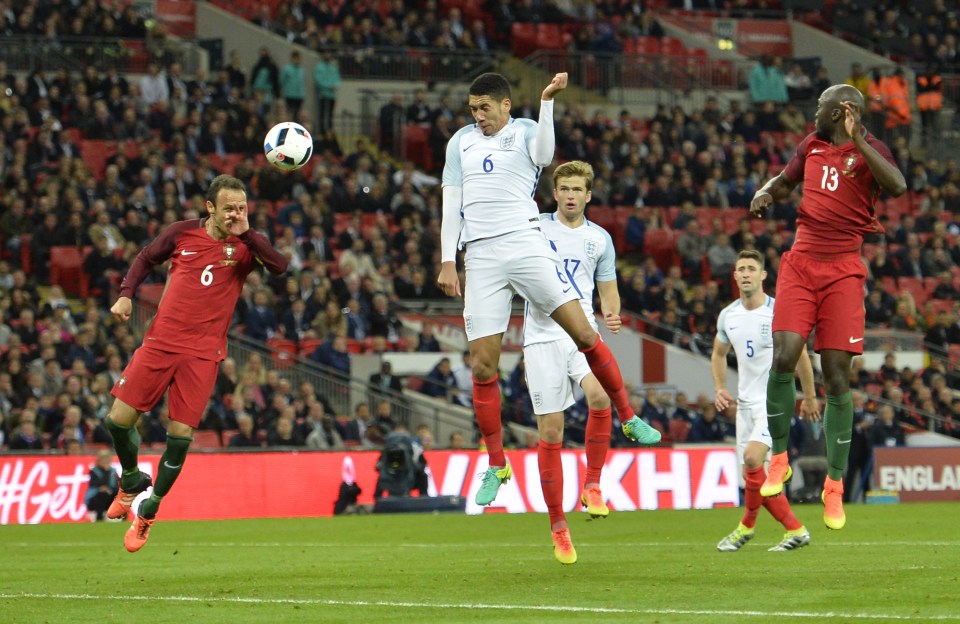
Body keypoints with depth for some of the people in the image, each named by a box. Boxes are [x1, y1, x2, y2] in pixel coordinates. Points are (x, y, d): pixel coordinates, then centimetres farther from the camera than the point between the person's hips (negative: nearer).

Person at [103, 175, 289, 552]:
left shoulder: (246, 245, -1)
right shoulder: (182, 233, 3)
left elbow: (280, 266, -20)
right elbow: (147, 259, 18)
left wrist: (245, 232, -24)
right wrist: (126, 294, 5)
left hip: (203, 354, -1)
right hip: (160, 343, 1)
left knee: (180, 435, -5)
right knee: (119, 419, -4)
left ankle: (147, 514, 15)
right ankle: (132, 482, 27)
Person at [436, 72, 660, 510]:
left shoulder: (524, 131, 7)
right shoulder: (461, 142, 15)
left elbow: (543, 154, -16)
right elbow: (451, 205, 15)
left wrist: (546, 101, -25)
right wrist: (448, 262, 8)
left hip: (525, 244, -2)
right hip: (480, 257, 2)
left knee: (584, 333, -10)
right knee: (483, 364, -2)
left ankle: (628, 417, 7)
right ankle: (496, 465, 8)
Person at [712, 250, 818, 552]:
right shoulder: (727, 316, 4)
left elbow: (800, 356, -1)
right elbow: (719, 353, 22)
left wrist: (810, 397, 5)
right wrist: (720, 388, 8)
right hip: (746, 402, 6)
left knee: (752, 459, -22)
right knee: (754, 472, 1)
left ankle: (747, 525, -1)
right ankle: (794, 529, 11)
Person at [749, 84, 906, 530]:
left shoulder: (868, 149, -3)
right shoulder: (811, 146, 13)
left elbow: (897, 186, -24)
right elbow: (785, 180, 31)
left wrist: (856, 141, -25)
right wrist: (765, 194, 9)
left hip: (843, 271, -4)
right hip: (800, 265, 4)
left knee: (837, 375, -3)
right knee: (783, 358, -14)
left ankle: (835, 485, 7)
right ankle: (779, 458, 5)